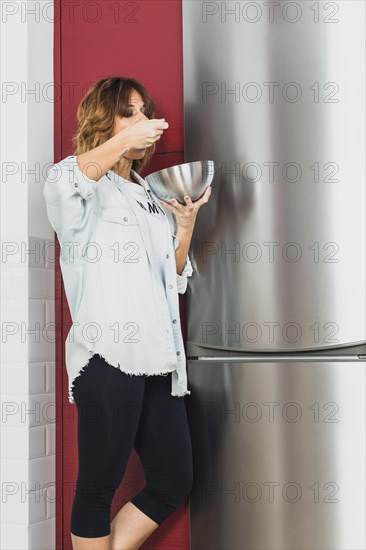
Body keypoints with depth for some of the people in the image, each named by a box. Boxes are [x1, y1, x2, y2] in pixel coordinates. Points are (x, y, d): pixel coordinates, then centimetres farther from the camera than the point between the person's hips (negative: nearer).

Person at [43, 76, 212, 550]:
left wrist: (186, 223, 9)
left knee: (174, 482, 12)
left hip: (158, 356, 8)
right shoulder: (89, 191, 1)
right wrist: (124, 139, -22)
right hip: (108, 356, -8)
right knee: (99, 486, 1)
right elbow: (60, 184, -26)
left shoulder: (151, 194, 23)